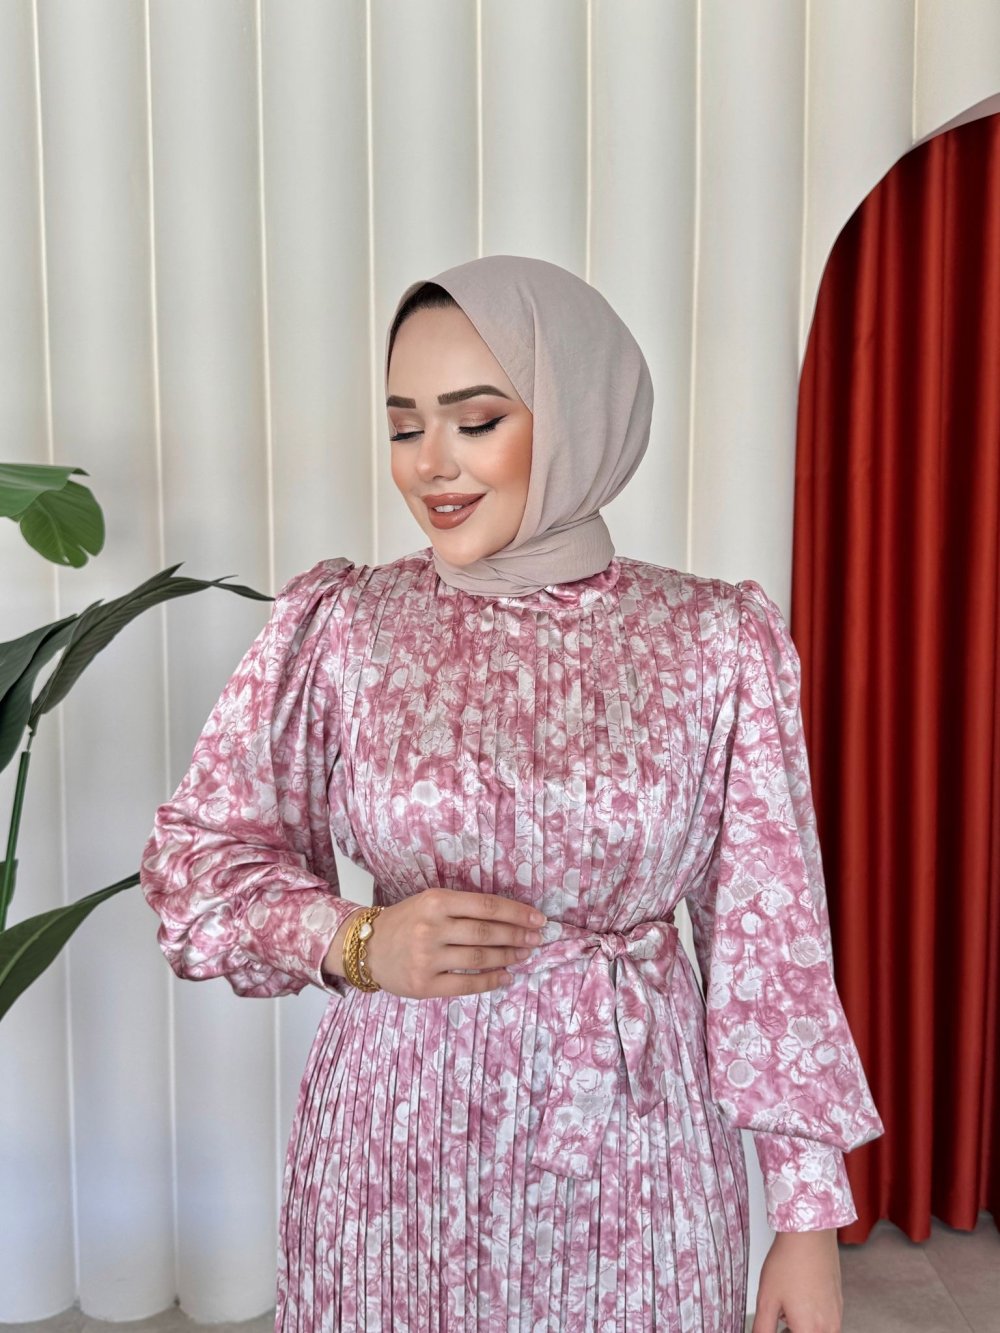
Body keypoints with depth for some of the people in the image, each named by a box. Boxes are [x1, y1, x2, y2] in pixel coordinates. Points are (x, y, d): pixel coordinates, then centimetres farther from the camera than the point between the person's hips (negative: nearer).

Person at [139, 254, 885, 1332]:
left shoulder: (719, 641, -7)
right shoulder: (336, 624, -7)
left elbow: (770, 931, -4)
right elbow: (196, 857, 1)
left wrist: (810, 1212, -1)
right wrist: (354, 942, -17)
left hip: (636, 1136, 0)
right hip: (398, 1130, 1)